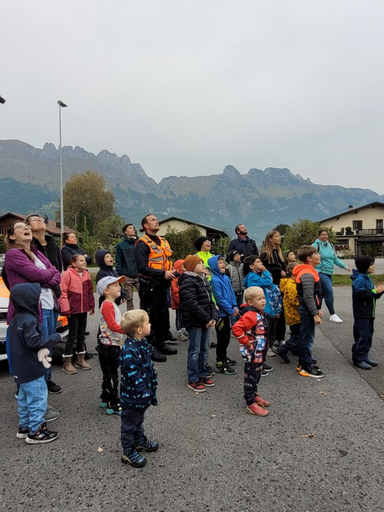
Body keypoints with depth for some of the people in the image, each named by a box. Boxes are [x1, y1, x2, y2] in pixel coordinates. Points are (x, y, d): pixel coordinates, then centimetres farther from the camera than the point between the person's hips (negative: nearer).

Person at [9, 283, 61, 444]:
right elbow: (34, 341, -27)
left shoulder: (16, 319, 8)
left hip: (21, 369, 10)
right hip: (32, 369, -10)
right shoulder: (29, 320, -23)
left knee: (24, 398, 21)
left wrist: (43, 346, 3)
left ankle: (24, 427, 34)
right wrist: (56, 338, -17)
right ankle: (35, 432, 10)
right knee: (38, 399, 1)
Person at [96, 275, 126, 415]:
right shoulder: (107, 305, -18)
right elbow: (113, 325, -26)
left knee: (108, 374, 19)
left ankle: (106, 400, 31)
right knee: (111, 375, -2)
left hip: (113, 344, 10)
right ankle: (114, 405, 7)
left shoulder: (112, 305, 13)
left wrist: (120, 341, 23)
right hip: (108, 346, -10)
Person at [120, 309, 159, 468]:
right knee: (129, 423, 12)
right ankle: (128, 452, 30)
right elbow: (134, 376, -30)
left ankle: (140, 441, 49)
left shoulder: (142, 342, -2)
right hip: (133, 396, -9)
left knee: (139, 419, 29)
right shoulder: (129, 351, -33)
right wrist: (145, 393, -23)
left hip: (143, 395, 9)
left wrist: (151, 389, 16)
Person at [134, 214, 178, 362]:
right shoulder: (142, 244, -12)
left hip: (162, 285, 8)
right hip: (149, 286, -8)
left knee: (163, 315, 16)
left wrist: (171, 272, 2)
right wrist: (163, 274, -24)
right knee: (151, 317, 0)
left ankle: (161, 344, 31)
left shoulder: (163, 241, 14)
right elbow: (142, 267, -21)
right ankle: (151, 348, 13)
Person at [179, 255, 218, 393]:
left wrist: (213, 317, 0)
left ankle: (202, 375, 30)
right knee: (195, 351, 0)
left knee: (204, 350, 16)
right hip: (194, 322, -9)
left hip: (205, 321, 9)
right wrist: (207, 319, -17)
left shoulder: (203, 280, 14)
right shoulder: (188, 282, -15)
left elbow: (210, 300, 14)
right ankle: (193, 380, 11)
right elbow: (193, 305, -22)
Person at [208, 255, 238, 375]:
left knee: (227, 337, 19)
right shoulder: (215, 280, -18)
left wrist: (235, 306, 0)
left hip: (226, 313, 8)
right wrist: (231, 311, -15)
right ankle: (220, 365, 11)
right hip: (220, 313, -8)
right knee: (222, 338, 0)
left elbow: (232, 293, 13)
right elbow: (219, 298, -20)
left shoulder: (226, 278, 7)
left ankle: (223, 357, 36)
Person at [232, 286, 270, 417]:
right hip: (252, 354, -9)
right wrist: (246, 342, -24)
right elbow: (236, 328, -33)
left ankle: (254, 395, 40)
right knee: (251, 377, 3)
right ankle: (251, 404, 14)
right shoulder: (250, 315, -24)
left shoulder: (259, 313, 7)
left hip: (259, 353, 9)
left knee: (256, 375, 23)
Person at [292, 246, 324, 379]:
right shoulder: (307, 274, -21)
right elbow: (308, 297, -25)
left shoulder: (309, 271, 13)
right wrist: (315, 314, -21)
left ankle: (303, 363, 30)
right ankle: (306, 368, 8)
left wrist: (318, 309, 20)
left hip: (307, 309, 11)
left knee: (305, 337, 18)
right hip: (307, 310, -11)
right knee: (307, 339, -2)